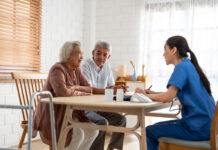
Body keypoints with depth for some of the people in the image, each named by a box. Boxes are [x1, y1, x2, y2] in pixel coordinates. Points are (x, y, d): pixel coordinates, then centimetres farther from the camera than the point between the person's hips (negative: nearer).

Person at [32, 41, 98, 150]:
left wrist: (76, 87, -17)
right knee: (77, 134, -27)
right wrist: (79, 93, -15)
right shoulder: (57, 69, -17)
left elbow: (89, 89, 3)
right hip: (52, 115, -8)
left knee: (92, 131, -7)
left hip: (68, 113, 8)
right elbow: (62, 92, -34)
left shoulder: (76, 70, 9)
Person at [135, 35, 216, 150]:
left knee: (149, 132, 0)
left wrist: (146, 95, -5)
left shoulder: (182, 66, -14)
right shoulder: (190, 66, 14)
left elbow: (167, 97, -21)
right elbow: (174, 93, 19)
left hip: (197, 128, -9)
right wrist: (154, 93, 7)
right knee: (157, 126, 20)